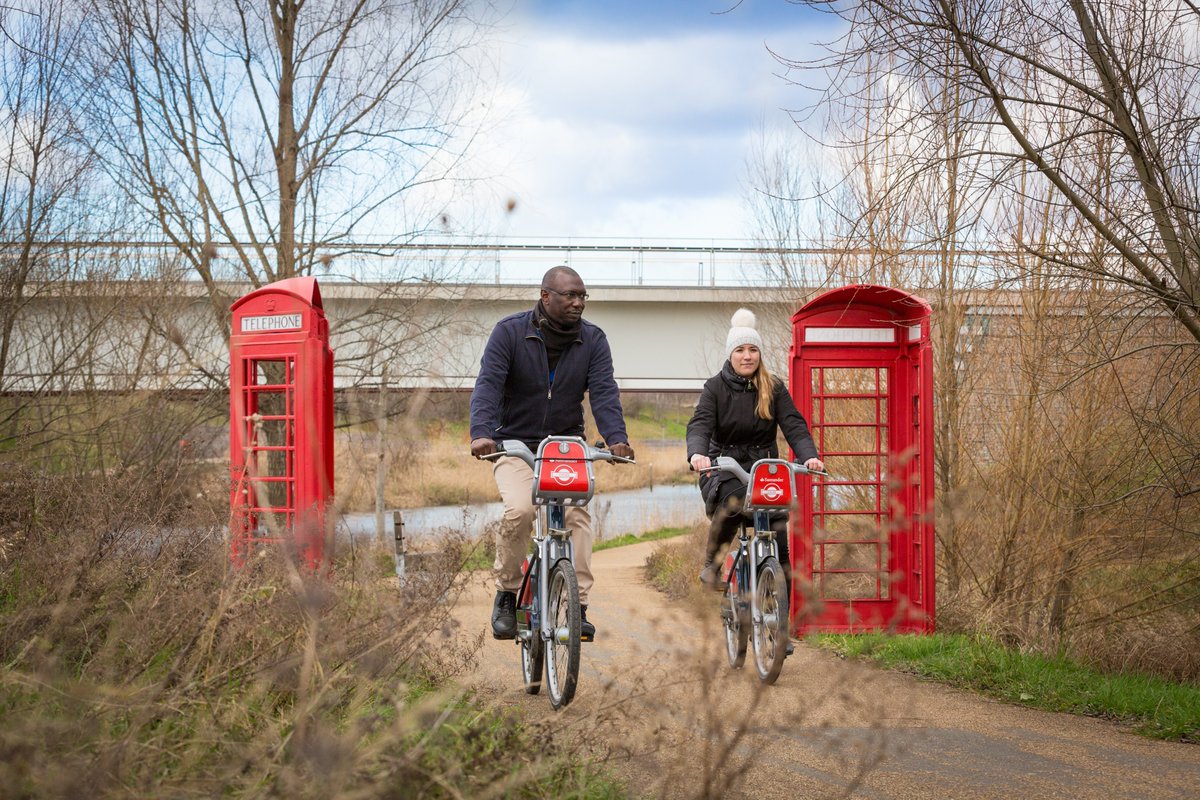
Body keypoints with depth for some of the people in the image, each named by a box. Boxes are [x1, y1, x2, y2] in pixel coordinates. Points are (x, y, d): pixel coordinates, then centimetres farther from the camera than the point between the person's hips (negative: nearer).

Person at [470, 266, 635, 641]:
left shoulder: (593, 340, 1)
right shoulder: (510, 332, -7)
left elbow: (604, 392, -10)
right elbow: (488, 384, -17)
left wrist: (616, 438, -29)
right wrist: (481, 433, -34)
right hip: (515, 445, -2)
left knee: (577, 512, -21)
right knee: (519, 509, -26)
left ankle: (577, 606, -17)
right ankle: (506, 596, -6)